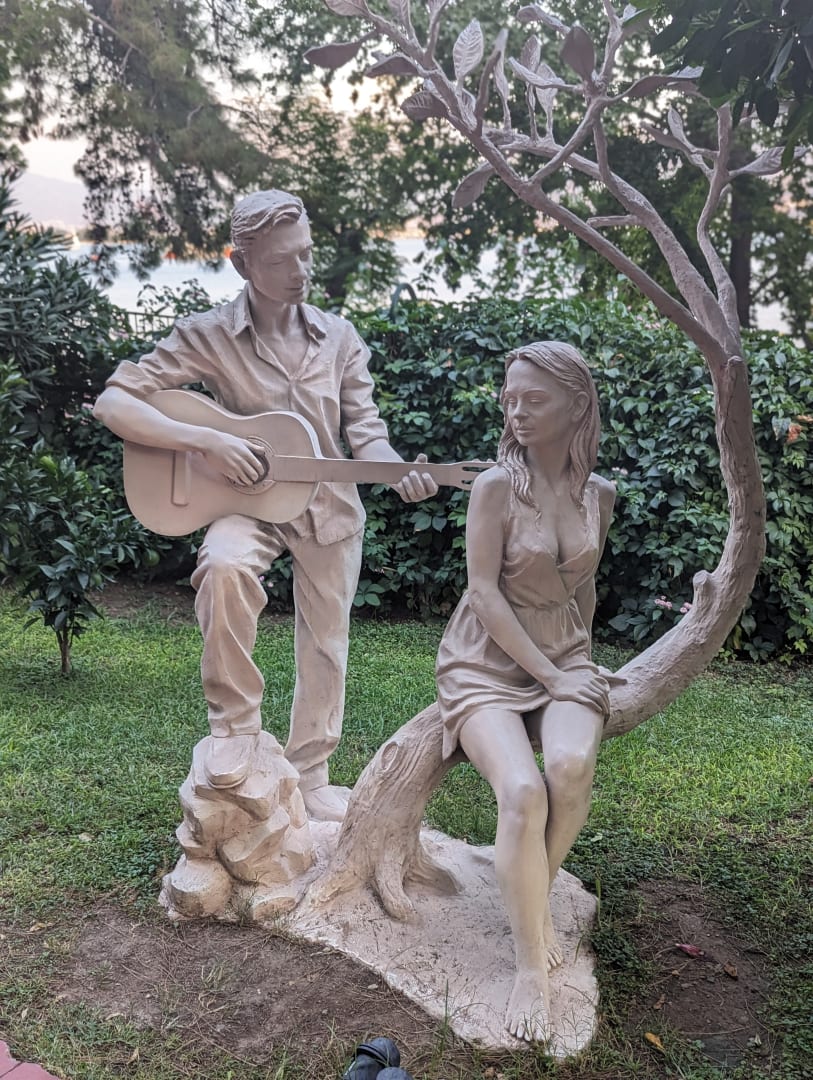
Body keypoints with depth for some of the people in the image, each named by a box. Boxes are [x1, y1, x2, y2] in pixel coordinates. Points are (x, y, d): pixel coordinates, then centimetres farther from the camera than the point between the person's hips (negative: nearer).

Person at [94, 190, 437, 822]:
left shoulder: (339, 337, 0)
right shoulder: (209, 336, -10)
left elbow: (363, 427, -2)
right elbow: (114, 402, -13)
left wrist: (400, 473, -25)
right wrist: (207, 441, -26)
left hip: (330, 507, 4)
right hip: (249, 500, -3)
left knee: (326, 646, 10)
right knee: (224, 566, -37)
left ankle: (309, 777, 33)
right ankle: (235, 723, -13)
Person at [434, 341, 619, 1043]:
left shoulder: (600, 494, 4)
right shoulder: (497, 486, -11)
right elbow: (484, 593, -14)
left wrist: (582, 660, 14)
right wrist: (551, 675, -16)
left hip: (566, 659, 4)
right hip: (487, 662, -3)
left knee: (572, 766, -29)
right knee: (523, 792, -28)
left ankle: (537, 901, -2)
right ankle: (531, 966, -10)